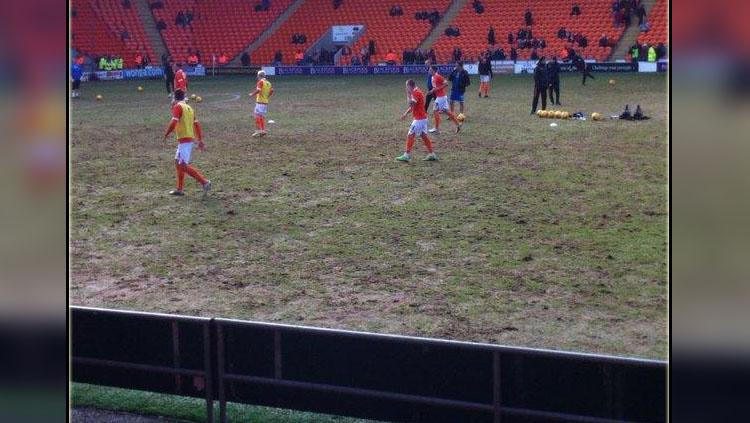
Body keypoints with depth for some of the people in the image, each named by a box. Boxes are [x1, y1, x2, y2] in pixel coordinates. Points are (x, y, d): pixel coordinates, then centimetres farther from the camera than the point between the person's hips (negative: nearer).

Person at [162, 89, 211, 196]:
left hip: (184, 139, -9)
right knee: (178, 162, 17)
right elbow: (196, 124, 16)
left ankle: (204, 182, -16)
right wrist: (200, 140, 18)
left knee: (183, 165, -10)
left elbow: (173, 123, -19)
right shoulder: (189, 108, 16)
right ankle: (179, 189, 19)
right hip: (190, 138, 9)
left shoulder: (178, 107, -9)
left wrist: (166, 134, -7)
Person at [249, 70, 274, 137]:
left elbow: (258, 90, -22)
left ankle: (258, 131, -10)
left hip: (260, 102, -8)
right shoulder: (268, 83, 13)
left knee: (257, 116, -5)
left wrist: (252, 94, -9)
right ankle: (263, 130, 11)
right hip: (266, 102, 8)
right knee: (262, 117, 14)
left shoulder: (260, 82, -9)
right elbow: (272, 91, 10)